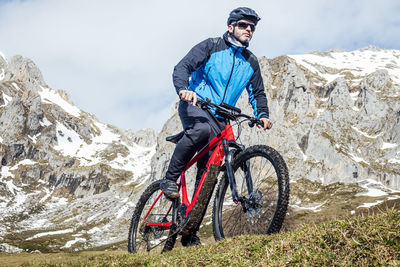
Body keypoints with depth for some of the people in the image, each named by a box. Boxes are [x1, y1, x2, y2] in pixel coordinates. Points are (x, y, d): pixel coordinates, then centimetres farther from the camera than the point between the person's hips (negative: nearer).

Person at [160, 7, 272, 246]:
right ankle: (170, 179, -23)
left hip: (220, 119, 4)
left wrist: (263, 115, -2)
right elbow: (183, 67, -10)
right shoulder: (211, 46, -1)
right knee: (203, 128, -41)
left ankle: (190, 233, 2)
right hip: (195, 104, -4)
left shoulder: (251, 62, 14)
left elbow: (257, 93, 19)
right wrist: (183, 89, -32)